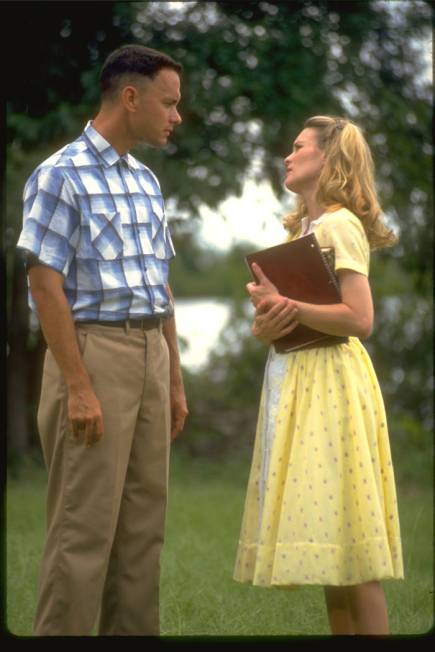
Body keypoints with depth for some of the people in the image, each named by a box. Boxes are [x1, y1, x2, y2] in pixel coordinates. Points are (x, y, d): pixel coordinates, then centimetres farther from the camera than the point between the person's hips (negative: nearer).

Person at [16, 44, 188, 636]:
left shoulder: (146, 181, 14)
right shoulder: (61, 175, -9)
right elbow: (46, 285, -14)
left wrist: (176, 380, 16)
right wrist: (78, 387, -19)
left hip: (150, 353, 8)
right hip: (94, 349, -8)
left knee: (144, 522, 10)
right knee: (85, 526, -6)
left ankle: (134, 632, 18)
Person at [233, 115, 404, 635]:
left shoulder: (339, 226, -9)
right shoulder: (302, 229, 18)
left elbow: (360, 320, -19)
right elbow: (265, 324, 15)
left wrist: (286, 304, -17)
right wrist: (265, 323, -8)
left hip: (329, 381, -9)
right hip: (294, 380, 9)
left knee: (345, 533, -8)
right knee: (328, 533, 9)